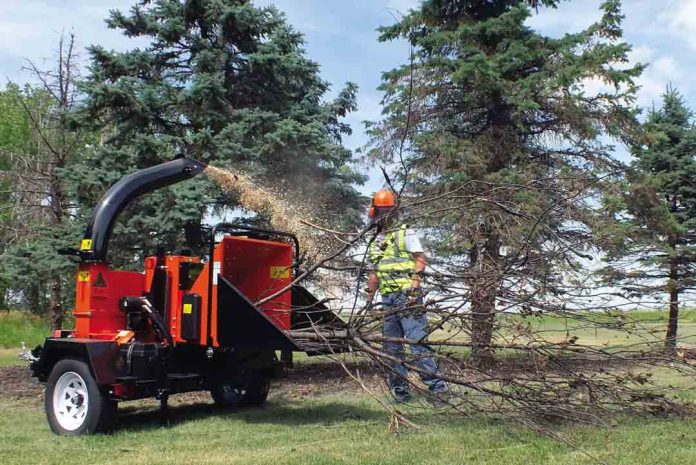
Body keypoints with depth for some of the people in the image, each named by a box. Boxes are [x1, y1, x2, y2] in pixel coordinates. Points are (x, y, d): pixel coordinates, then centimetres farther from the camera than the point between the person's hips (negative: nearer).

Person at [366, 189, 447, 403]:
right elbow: (374, 273, 26)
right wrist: (369, 297, 22)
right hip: (387, 298, 7)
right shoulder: (376, 242, 21)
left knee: (417, 339, -12)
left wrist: (415, 282, -20)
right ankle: (400, 387, 15)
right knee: (391, 345, 8)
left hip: (407, 295, -7)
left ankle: (435, 384, -8)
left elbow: (420, 259, -7)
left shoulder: (405, 233, 1)